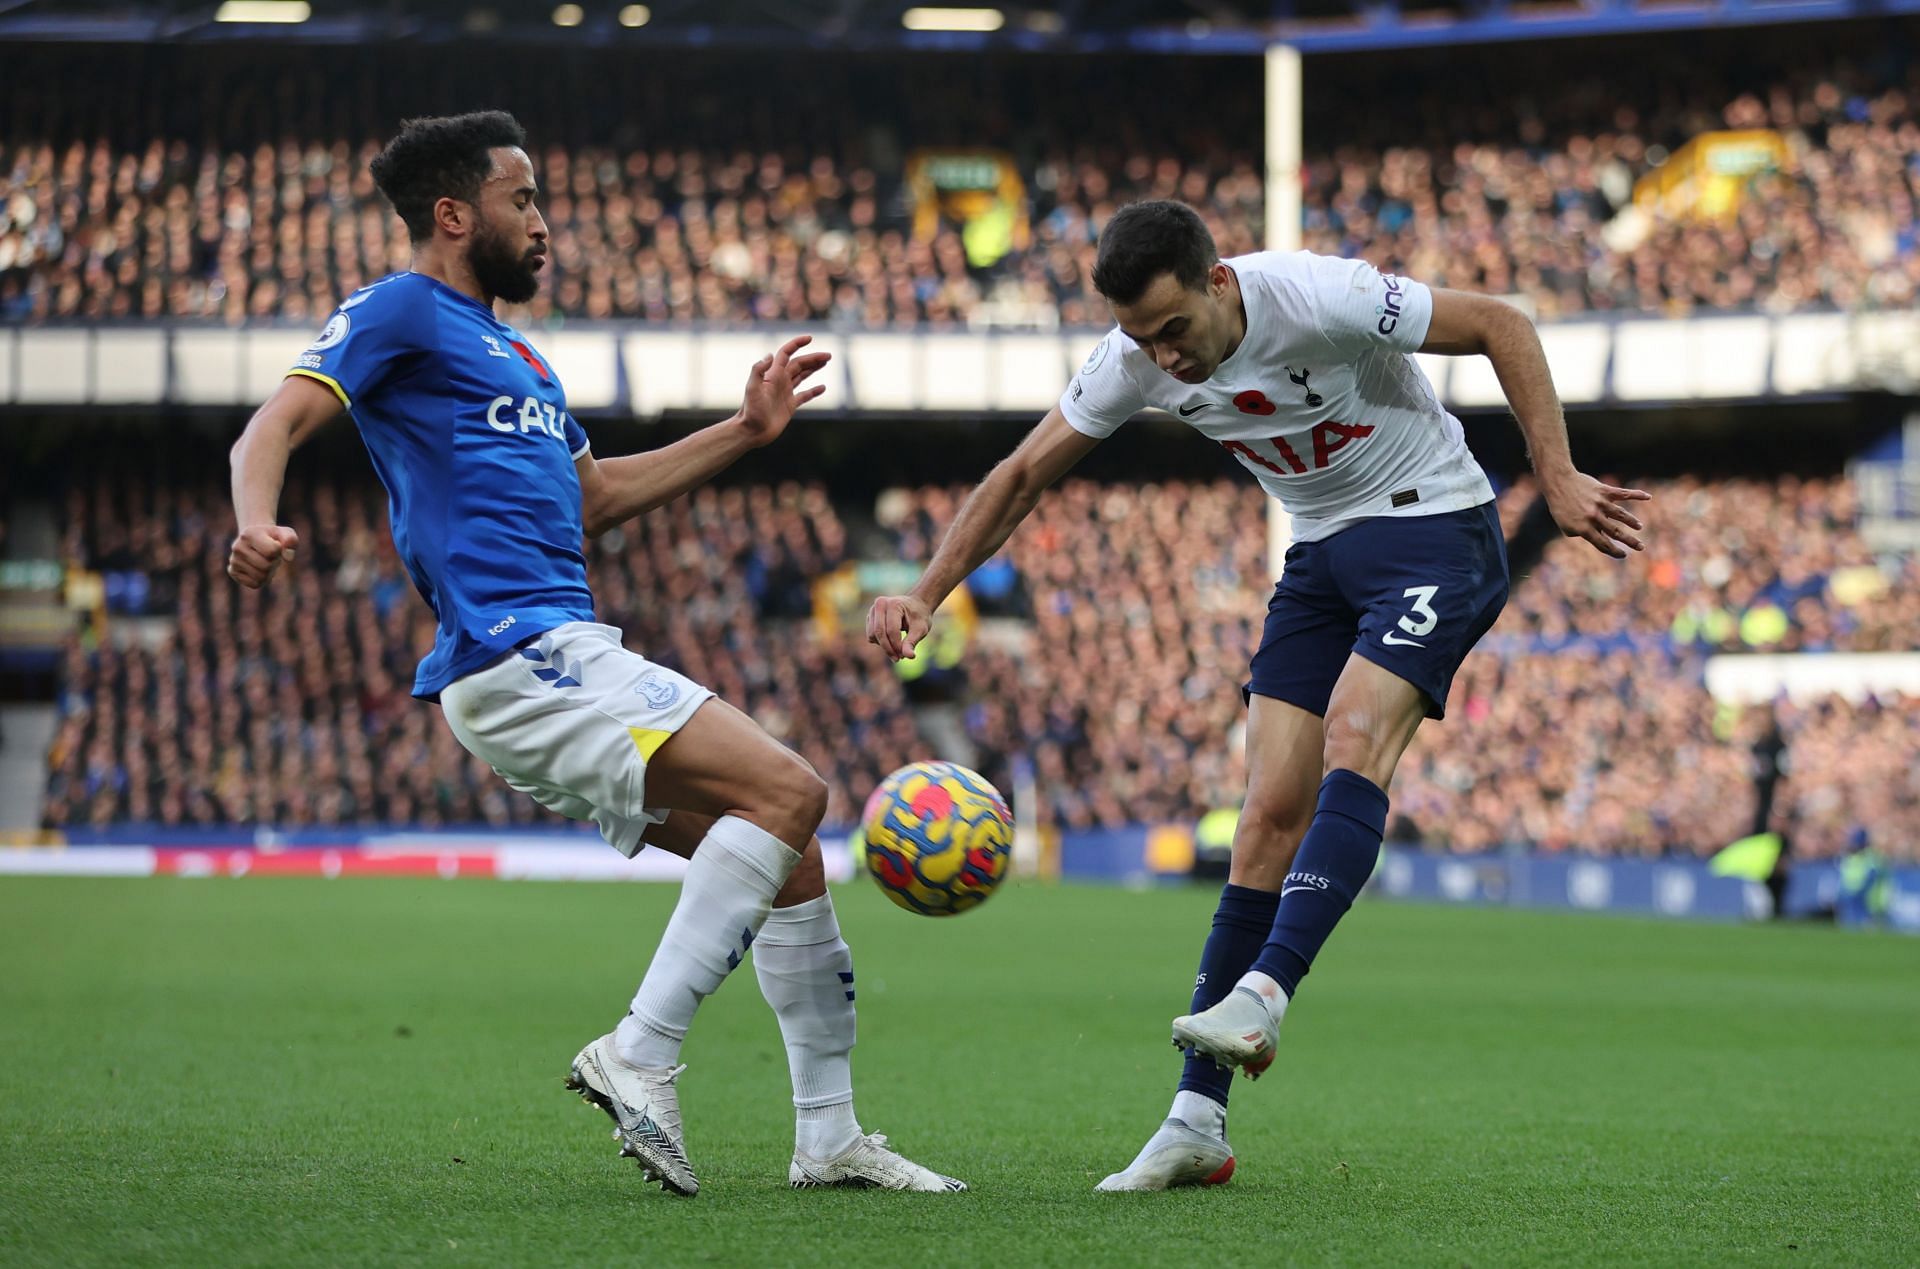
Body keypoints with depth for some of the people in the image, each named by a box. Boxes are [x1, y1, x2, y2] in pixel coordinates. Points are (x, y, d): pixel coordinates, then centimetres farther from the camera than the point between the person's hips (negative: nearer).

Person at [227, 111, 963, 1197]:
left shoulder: (513, 352, 28)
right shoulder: (402, 312, 0)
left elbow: (595, 496, 37)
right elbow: (279, 422, -12)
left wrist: (747, 431, 33)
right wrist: (259, 526, -34)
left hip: (568, 658, 10)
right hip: (517, 652, -10)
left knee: (791, 854, 9)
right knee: (788, 789, -20)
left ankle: (830, 1139, 14)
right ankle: (639, 1057, -22)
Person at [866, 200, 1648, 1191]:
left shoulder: (1320, 299, -27)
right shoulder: (1133, 361, -10)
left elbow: (1503, 327, -17)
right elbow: (1021, 476, 1)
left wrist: (1557, 478, -21)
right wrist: (926, 595, -9)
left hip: (1434, 530, -5)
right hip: (1320, 555, 5)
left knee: (1352, 740, -29)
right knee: (1271, 812, -4)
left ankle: (1263, 992, -37)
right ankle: (1197, 1123, -7)